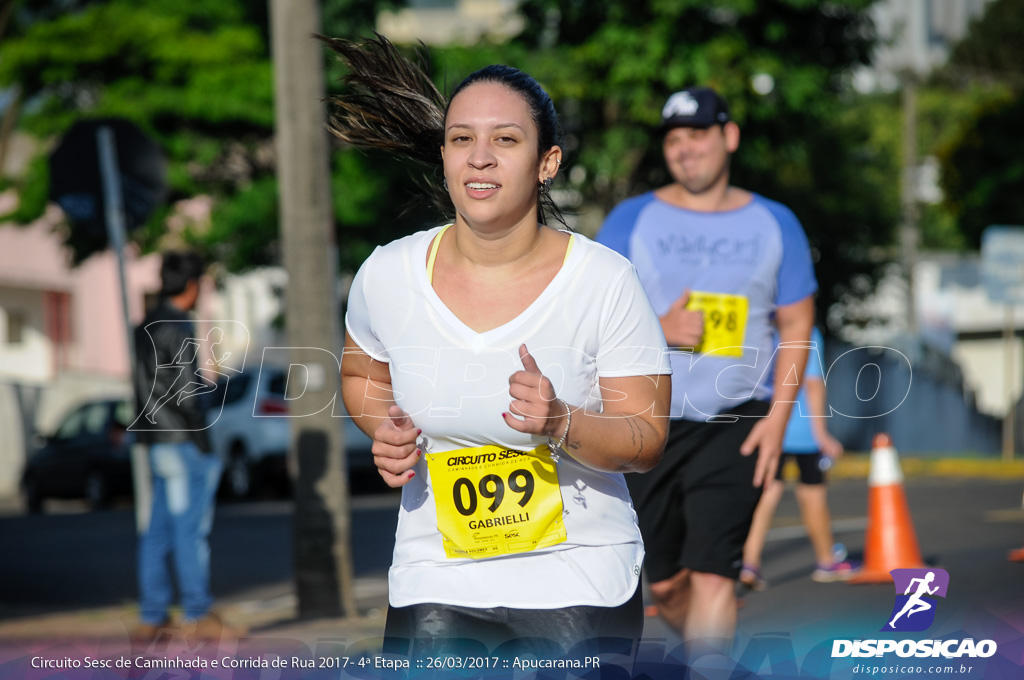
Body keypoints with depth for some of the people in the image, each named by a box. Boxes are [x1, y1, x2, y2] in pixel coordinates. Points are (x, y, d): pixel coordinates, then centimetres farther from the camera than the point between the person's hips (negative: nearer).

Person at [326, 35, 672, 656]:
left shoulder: (605, 282, -11)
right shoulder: (386, 277, -4)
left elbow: (647, 441, -8)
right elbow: (362, 374, 17)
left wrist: (560, 423, -27)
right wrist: (384, 430, -4)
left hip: (579, 589, -1)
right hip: (437, 587, 2)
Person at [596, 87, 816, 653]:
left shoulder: (774, 224, 6)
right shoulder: (631, 220, 4)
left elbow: (796, 326, 7)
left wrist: (777, 416, -4)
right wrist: (658, 329, -16)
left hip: (737, 425, -1)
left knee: (713, 574, -15)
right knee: (665, 584, 8)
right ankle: (708, 653, 37)